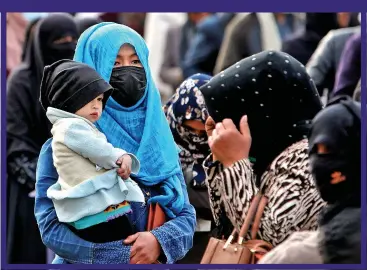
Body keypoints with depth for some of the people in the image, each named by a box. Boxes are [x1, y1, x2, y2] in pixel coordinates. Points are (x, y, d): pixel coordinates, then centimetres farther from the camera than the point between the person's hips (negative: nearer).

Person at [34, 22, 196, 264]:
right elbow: (51, 226, -18)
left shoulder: (159, 138, 2)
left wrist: (159, 241, -21)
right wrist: (128, 256, -23)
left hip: (153, 261, 4)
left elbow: (186, 215, 0)